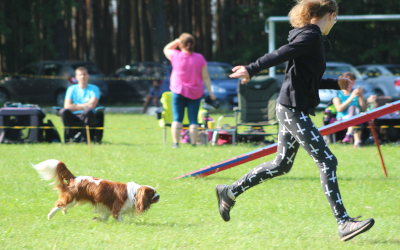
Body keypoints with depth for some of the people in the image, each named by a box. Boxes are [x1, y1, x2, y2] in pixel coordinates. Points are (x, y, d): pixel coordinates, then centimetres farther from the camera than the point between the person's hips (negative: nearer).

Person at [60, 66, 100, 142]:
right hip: (74, 117, 1)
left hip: (86, 116, -1)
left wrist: (75, 106, -4)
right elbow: (67, 106, -3)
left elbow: (92, 105, -12)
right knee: (63, 111, -30)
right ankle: (71, 137, -21)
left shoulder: (94, 89, 4)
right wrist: (83, 107, -7)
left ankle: (84, 138, -23)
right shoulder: (71, 89, 10)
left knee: (88, 111, -36)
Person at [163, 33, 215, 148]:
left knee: (177, 118, 3)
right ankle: (193, 143, -2)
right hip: (195, 93, 1)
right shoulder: (199, 58, -4)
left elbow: (166, 49, 17)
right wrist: (210, 92, 3)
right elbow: (205, 77, -2)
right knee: (193, 120, 3)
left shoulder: (176, 56, -6)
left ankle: (175, 142, -3)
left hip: (178, 91, -1)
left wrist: (177, 41, 12)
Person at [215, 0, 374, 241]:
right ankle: (344, 223, -12)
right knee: (327, 161, -10)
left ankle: (230, 192, 25)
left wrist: (336, 84, 27)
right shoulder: (311, 37, -13)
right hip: (294, 110, -10)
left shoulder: (311, 37, 17)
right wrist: (252, 70, -34)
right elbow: (280, 54, -25)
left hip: (292, 110, 10)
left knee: (281, 165, 17)